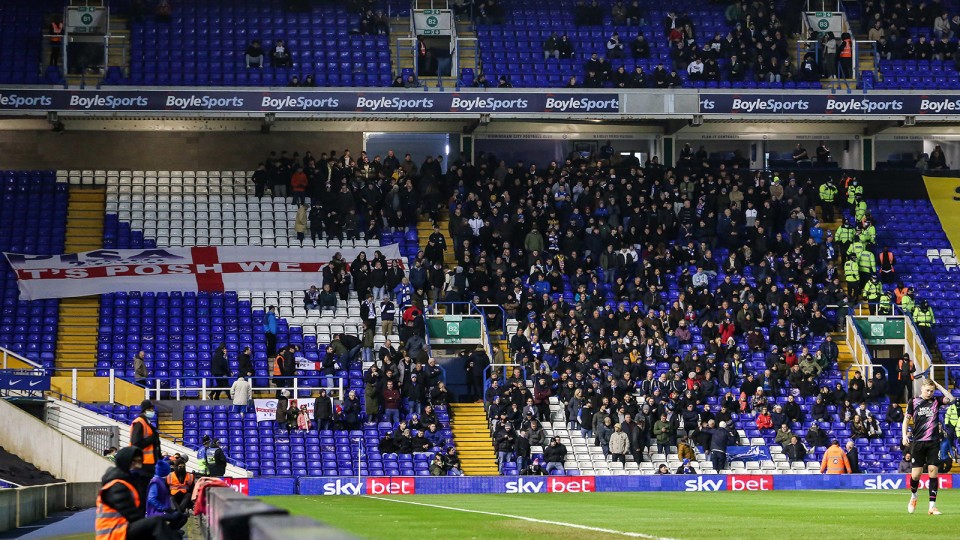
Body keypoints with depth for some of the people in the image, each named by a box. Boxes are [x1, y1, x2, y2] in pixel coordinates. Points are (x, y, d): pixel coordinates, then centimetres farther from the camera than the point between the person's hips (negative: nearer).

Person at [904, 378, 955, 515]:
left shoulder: (936, 401, 7)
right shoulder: (913, 402, 5)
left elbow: (950, 399, -10)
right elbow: (906, 420, 7)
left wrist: (938, 386, -6)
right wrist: (904, 436, -6)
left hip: (934, 442, 1)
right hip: (918, 442, -1)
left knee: (933, 471, -6)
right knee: (916, 474, -1)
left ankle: (932, 506, -3)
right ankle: (913, 496, 30)